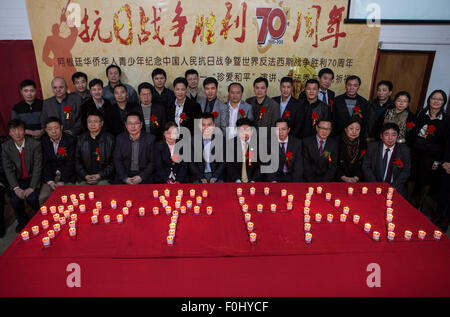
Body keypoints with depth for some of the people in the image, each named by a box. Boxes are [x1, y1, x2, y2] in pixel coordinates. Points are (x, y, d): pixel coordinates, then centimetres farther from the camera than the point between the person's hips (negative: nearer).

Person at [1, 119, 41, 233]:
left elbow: (37, 167, -13)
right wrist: (16, 188, -16)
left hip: (32, 177, -2)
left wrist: (32, 187, -20)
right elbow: (8, 169, -5)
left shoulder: (35, 144, -12)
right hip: (17, 179, 2)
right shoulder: (5, 147, -4)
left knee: (32, 198, -24)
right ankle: (22, 221, 11)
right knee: (15, 200, -20)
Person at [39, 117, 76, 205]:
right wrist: (50, 181, -9)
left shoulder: (71, 140, -8)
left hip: (67, 176, -3)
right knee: (42, 198, -15)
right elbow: (45, 163, 3)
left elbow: (70, 163, -9)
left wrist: (61, 181, -14)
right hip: (50, 176, 3)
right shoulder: (44, 141, 3)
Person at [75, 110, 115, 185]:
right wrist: (85, 175, -3)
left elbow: (113, 162, 0)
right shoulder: (81, 139, 12)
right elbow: (77, 161, 12)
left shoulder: (110, 139, 3)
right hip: (84, 178, 2)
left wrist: (100, 175, -9)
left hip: (103, 179, -2)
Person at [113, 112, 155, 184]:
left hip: (143, 177, 0)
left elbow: (152, 162, 0)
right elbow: (117, 161, 3)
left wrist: (141, 177, -13)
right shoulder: (120, 138, 5)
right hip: (124, 175, 1)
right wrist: (125, 178, -11)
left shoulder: (150, 138, 0)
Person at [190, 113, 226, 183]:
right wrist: (202, 178, -8)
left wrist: (214, 178, -9)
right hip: (199, 176, 0)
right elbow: (192, 163, 2)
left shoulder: (221, 140, 3)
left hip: (217, 176, 0)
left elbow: (223, 162, 2)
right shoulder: (193, 141, 4)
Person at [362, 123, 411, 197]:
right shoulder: (372, 147, 4)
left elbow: (406, 172, 0)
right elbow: (366, 167, 2)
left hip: (395, 189, 0)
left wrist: (391, 187, -13)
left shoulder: (404, 150, 4)